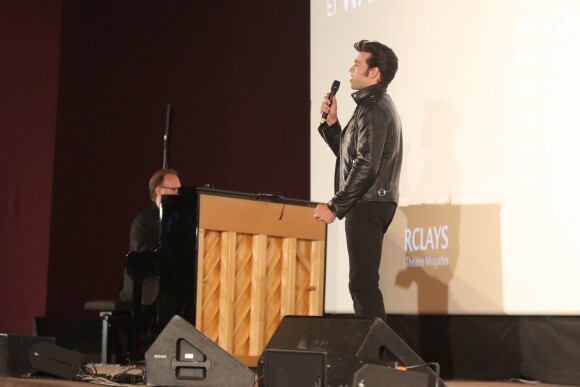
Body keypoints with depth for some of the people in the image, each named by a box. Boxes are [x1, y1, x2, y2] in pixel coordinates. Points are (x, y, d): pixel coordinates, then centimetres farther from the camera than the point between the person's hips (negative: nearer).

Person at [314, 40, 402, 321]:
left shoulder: (374, 108, -12)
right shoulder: (374, 105, 21)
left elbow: (366, 165, -22)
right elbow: (348, 154, 23)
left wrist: (335, 207, -19)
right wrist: (331, 122, 12)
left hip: (368, 205, -11)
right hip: (370, 205, 11)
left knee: (362, 283, -12)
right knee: (363, 283, 12)